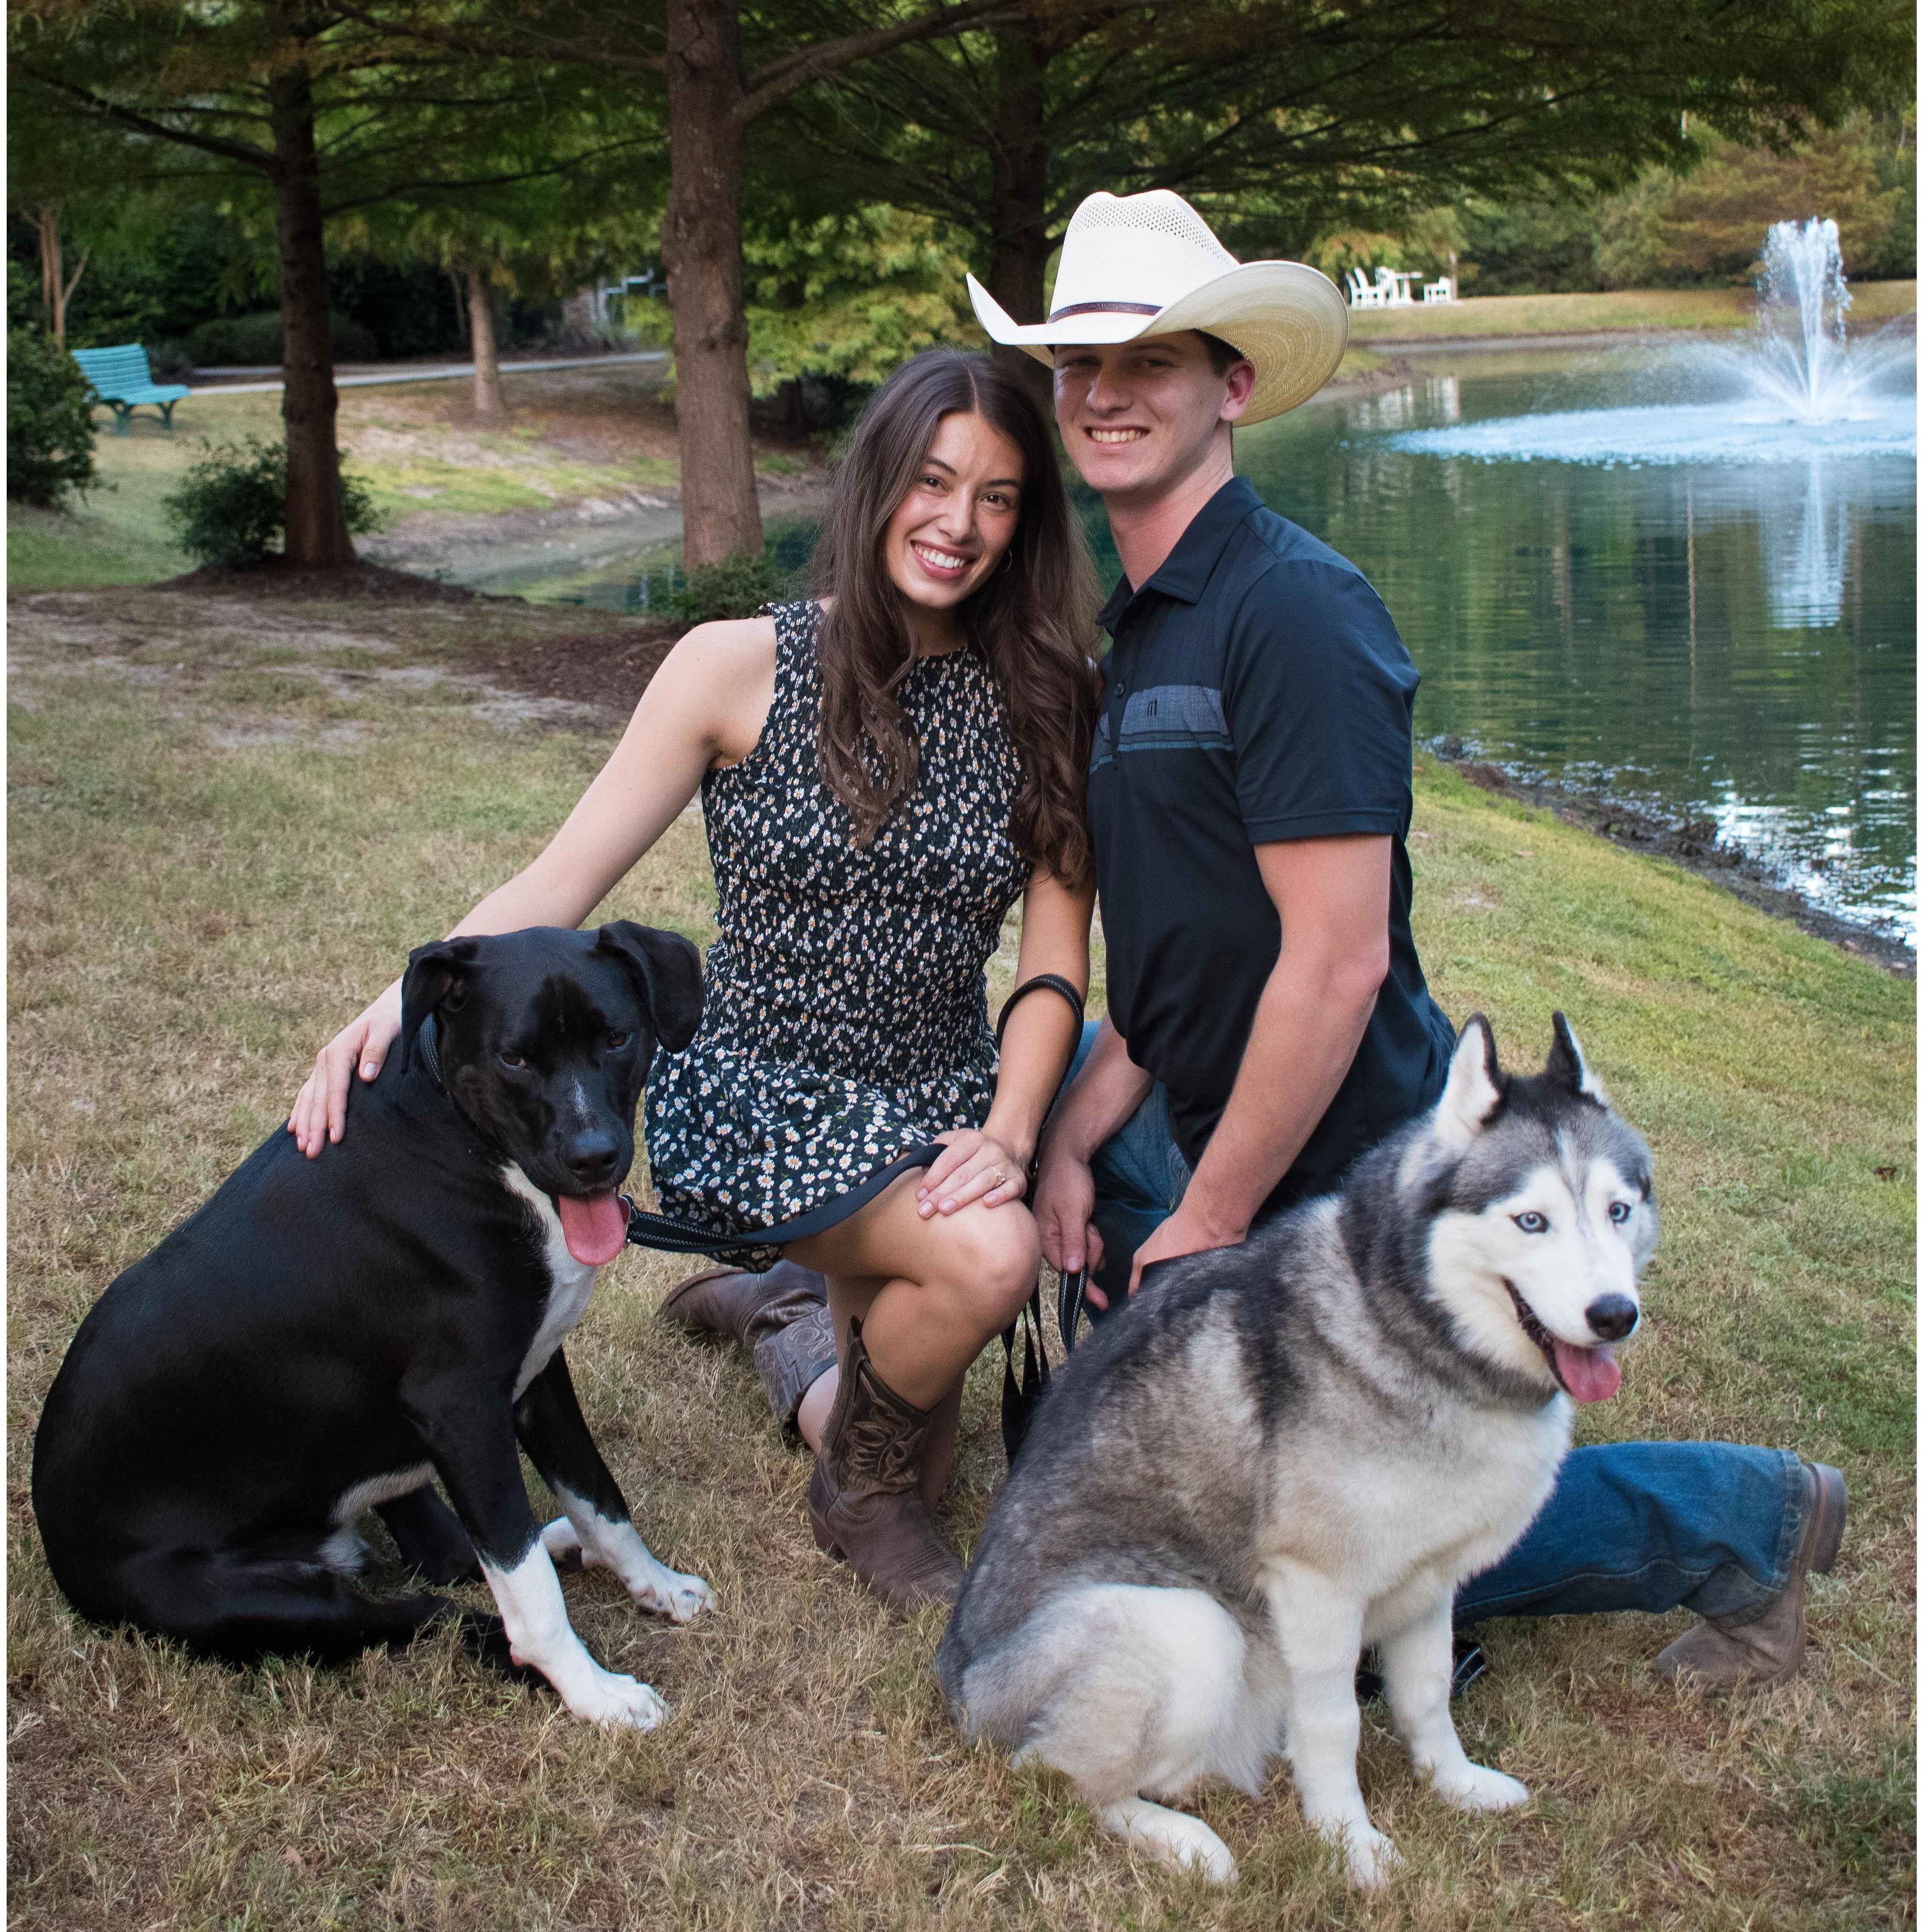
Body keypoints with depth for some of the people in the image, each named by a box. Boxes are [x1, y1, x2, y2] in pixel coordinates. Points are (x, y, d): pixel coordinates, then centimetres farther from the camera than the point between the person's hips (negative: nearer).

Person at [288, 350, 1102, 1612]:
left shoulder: (1043, 702, -2)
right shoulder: (741, 668, -10)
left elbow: (1056, 961, -4)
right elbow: (567, 877, -13)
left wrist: (1009, 1135, -20)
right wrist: (405, 1001, -29)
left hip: (944, 1097, 4)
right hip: (757, 1093, -4)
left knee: (912, 1469, 10)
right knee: (990, 1258, -31)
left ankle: (825, 1292, 44)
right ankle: (864, 1491, 1)